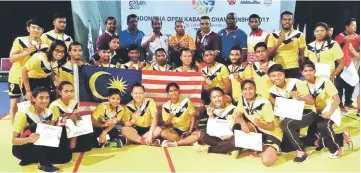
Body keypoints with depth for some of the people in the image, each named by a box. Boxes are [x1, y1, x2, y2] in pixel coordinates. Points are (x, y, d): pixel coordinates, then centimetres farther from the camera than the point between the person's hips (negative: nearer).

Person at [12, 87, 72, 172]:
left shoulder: (49, 113, -4)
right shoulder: (23, 114, -19)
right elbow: (14, 140, -21)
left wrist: (58, 126, -23)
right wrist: (29, 139, -42)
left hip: (40, 148, 5)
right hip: (21, 149, -5)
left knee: (66, 156, -17)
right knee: (35, 127, -34)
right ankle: (43, 163, -29)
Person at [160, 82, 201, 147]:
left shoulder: (186, 101, -8)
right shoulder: (166, 106, -5)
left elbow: (193, 117, -1)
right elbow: (166, 124, -1)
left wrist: (190, 131, -11)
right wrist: (170, 118, -23)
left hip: (187, 130, 0)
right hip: (175, 130, 0)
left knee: (200, 134, -31)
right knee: (163, 133, -32)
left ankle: (174, 143, -25)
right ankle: (189, 141, -22)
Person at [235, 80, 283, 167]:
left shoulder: (264, 103, -23)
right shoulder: (242, 99, -7)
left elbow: (271, 127, -20)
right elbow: (238, 116, -5)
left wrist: (261, 124, -41)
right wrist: (243, 123, -28)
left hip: (271, 133, -6)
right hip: (257, 130, 6)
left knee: (267, 161, -27)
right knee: (237, 127, -25)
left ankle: (260, 151, 8)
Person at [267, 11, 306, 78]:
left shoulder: (299, 35, 3)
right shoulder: (273, 35, 4)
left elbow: (302, 54, 7)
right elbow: (269, 54, -1)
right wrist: (278, 43, -14)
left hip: (293, 69, -1)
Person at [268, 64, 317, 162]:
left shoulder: (296, 83, -19)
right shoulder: (272, 91, -5)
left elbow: (312, 101, -17)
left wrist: (300, 97, -36)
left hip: (307, 112, -6)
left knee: (287, 124, -34)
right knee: (285, 147, -5)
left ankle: (301, 151, -18)